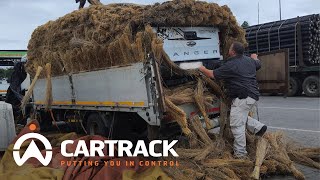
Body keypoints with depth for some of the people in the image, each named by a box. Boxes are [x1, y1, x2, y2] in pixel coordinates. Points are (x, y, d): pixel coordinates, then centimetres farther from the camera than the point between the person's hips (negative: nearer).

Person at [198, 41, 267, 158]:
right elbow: (258, 64, 36)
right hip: (253, 96, 10)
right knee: (242, 117, 28)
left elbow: (213, 75, -7)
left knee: (237, 125, -5)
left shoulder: (230, 65, -13)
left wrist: (203, 70, 13)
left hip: (242, 98, -10)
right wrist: (255, 58, 59)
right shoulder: (250, 61, 12)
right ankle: (258, 127, 15)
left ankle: (240, 153, 0)